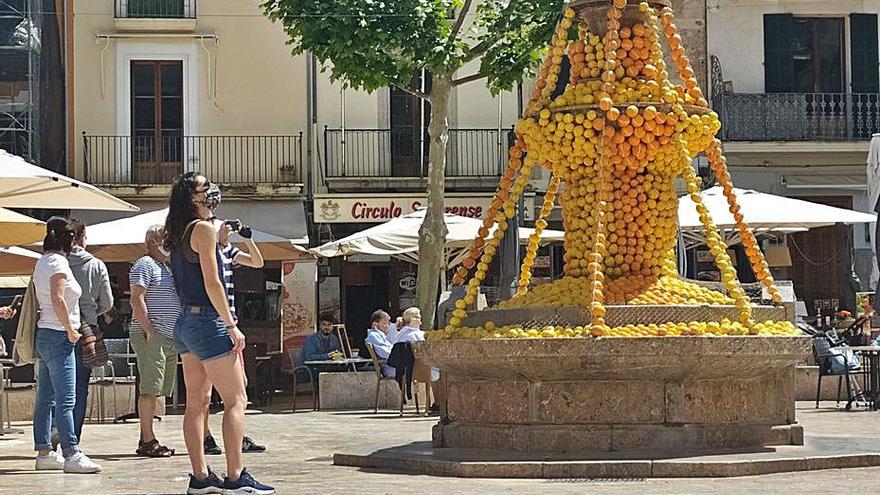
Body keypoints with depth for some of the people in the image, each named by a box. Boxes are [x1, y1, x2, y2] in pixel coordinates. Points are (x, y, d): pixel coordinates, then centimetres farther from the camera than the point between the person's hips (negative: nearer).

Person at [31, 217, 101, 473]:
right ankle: (71, 454, -16)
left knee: (45, 399, 10)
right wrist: (71, 330, -14)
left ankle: (44, 452, 13)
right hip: (58, 336, -10)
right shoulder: (58, 263, -12)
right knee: (66, 399, -13)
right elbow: (58, 300, -22)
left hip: (44, 335, 10)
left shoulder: (42, 262, 16)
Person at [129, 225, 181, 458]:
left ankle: (146, 440, 11)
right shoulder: (145, 265, -6)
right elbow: (137, 300, -15)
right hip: (151, 336, -9)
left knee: (154, 390, 9)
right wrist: (149, 329, -19)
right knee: (150, 388, -10)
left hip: (169, 338, 9)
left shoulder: (166, 268, 23)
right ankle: (148, 440, -10)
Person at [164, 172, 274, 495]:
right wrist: (232, 326, -14)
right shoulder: (204, 229, -12)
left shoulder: (178, 234, 13)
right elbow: (212, 283, -17)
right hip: (208, 322, -9)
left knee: (197, 402, 9)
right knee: (236, 399, -6)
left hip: (186, 323, 9)